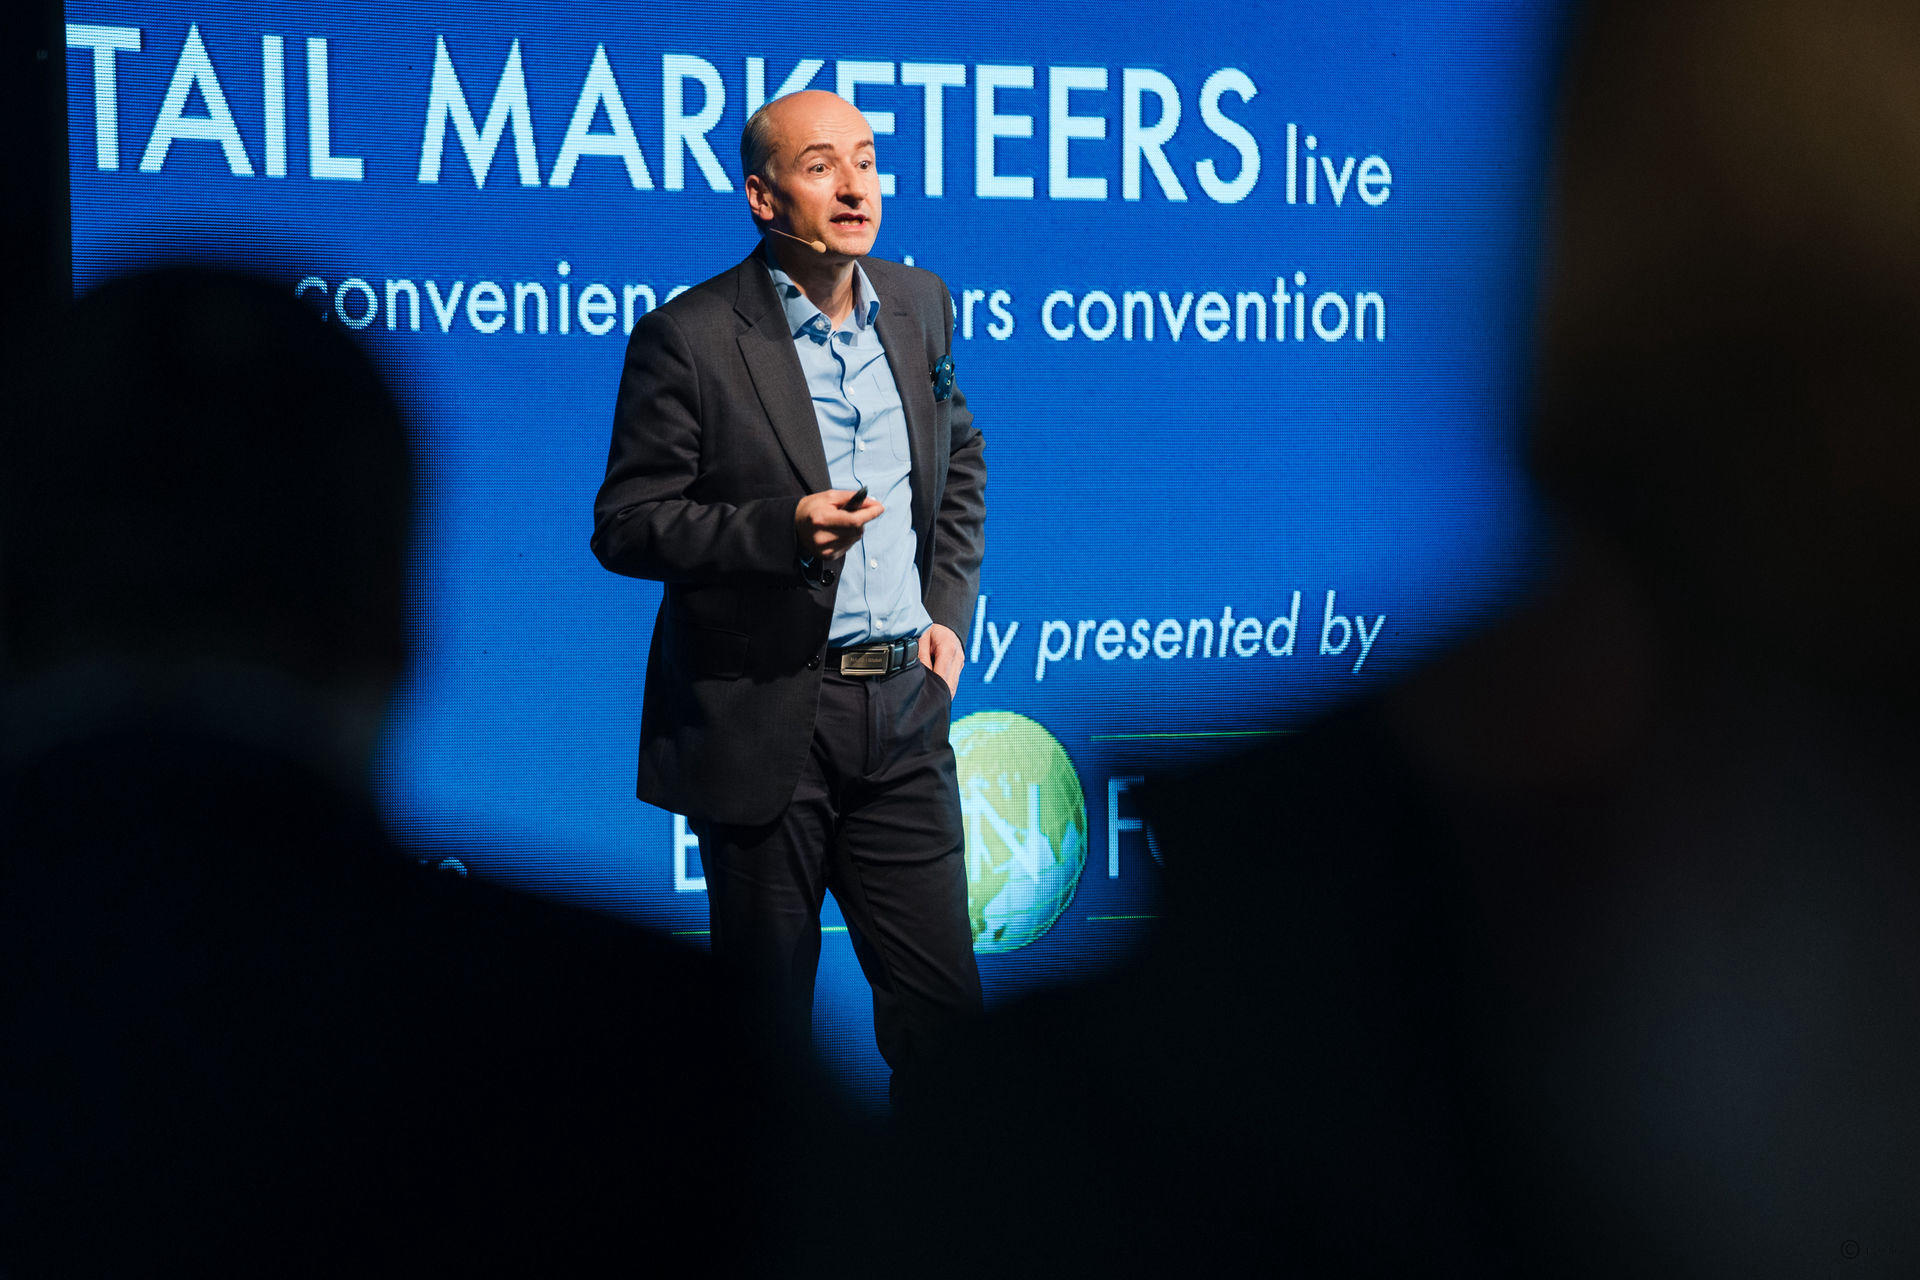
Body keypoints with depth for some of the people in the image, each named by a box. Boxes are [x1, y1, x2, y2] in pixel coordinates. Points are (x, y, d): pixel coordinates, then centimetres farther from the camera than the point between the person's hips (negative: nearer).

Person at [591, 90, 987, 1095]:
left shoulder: (919, 304, 8)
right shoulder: (688, 339, -10)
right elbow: (624, 527, -9)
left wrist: (949, 608, 10)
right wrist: (783, 525, -22)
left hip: (903, 707, 4)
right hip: (765, 723, -4)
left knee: (942, 1000, 7)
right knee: (769, 1016, 8)